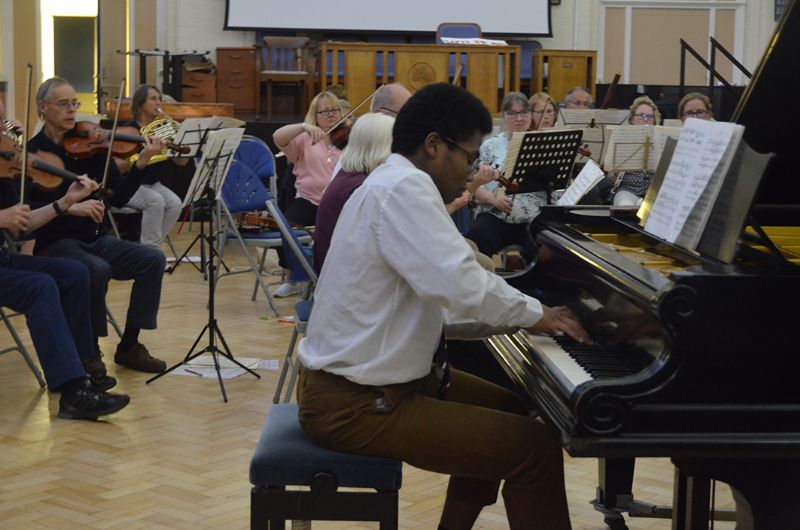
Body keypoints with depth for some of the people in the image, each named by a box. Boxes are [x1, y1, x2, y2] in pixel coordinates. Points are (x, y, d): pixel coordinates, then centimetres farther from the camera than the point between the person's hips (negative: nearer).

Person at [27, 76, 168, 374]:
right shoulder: (32, 153, -6)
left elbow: (118, 198, 2)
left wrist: (141, 163, -12)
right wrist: (69, 207, -30)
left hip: (95, 240, 5)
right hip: (55, 245, -5)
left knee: (153, 260, -14)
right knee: (97, 269, -34)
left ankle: (129, 346, -5)